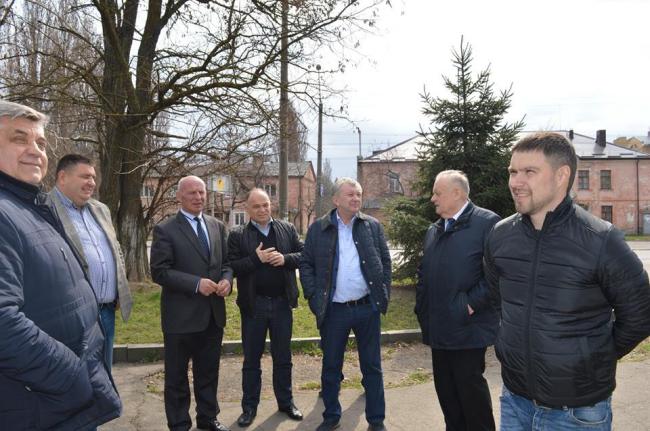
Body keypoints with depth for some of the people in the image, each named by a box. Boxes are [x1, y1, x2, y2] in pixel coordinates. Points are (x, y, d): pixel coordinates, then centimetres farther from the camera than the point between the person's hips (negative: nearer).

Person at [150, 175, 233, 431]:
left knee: (208, 372, 19)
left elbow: (227, 262, 12)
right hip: (181, 315, -5)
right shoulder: (165, 230, -9)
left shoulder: (218, 227, 8)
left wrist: (227, 279, -10)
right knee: (177, 376, 12)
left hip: (213, 314, 5)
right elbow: (159, 271, -14)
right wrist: (196, 283, -22)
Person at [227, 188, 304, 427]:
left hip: (282, 302, 2)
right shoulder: (237, 235, -3)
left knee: (283, 357, 15)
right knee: (251, 359, 12)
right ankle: (249, 406, 26)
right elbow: (231, 267, -10)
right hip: (254, 304, -1)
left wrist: (285, 258, -16)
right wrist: (256, 259, -21)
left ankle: (286, 402, 31)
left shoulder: (288, 229, 4)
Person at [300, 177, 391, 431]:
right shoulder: (318, 229, 0)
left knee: (372, 366, 11)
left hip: (367, 307, 1)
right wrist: (314, 298, -5)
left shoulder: (373, 226, 3)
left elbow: (385, 261, 7)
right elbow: (306, 264, 3)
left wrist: (383, 295, 0)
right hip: (334, 310, 0)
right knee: (331, 367, 13)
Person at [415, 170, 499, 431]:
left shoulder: (487, 223, -10)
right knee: (445, 388, 16)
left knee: (470, 386, 5)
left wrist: (472, 304, -17)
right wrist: (422, 309, 10)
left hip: (467, 328, -7)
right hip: (438, 329, 7)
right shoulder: (433, 230, 14)